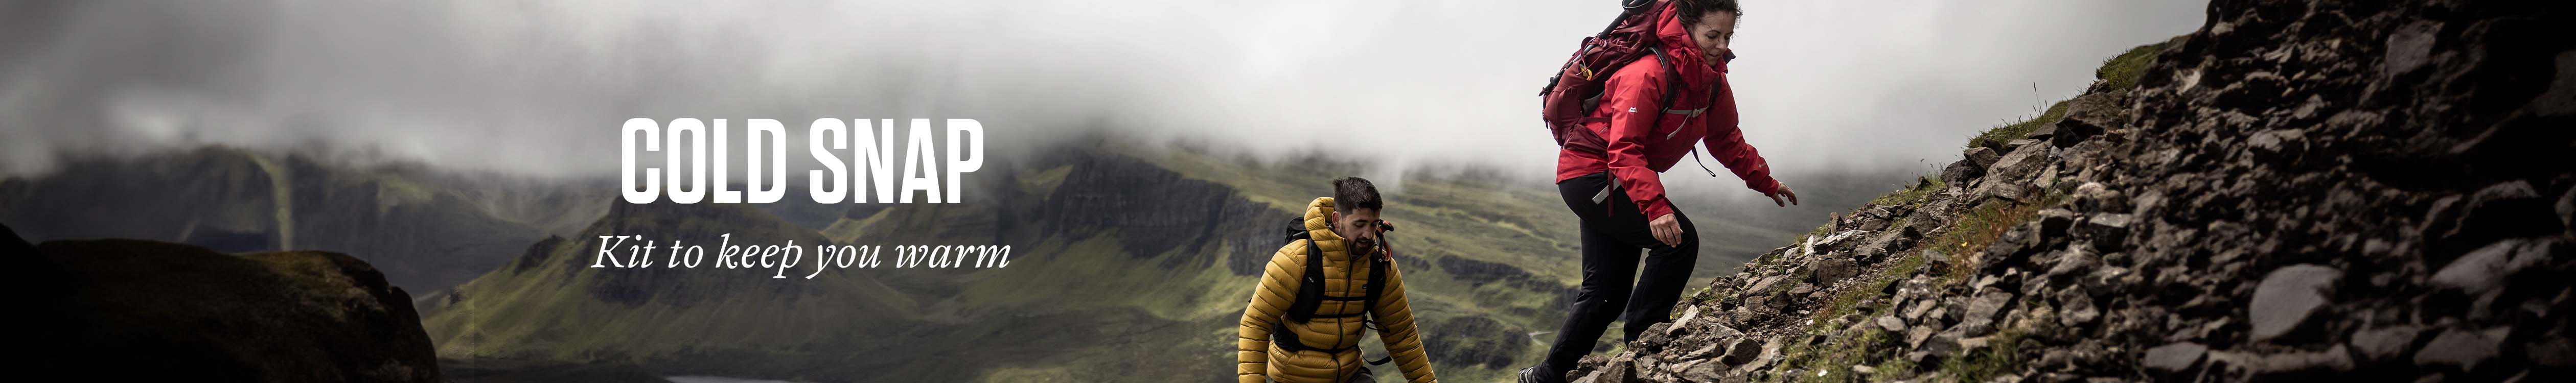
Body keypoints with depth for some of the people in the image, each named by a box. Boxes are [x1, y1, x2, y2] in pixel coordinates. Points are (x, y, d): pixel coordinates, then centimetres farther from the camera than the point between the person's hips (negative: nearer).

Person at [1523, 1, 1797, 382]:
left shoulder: (1712, 80, 0)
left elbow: (1726, 139, 14)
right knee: (1679, 239, -21)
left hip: (1612, 182, 9)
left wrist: (1766, 183, 9)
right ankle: (1644, 338, -10)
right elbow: (1624, 150, -33)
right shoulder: (1649, 74, -27)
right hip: (1590, 174, -9)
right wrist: (1655, 207, -42)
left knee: (1608, 293, 10)